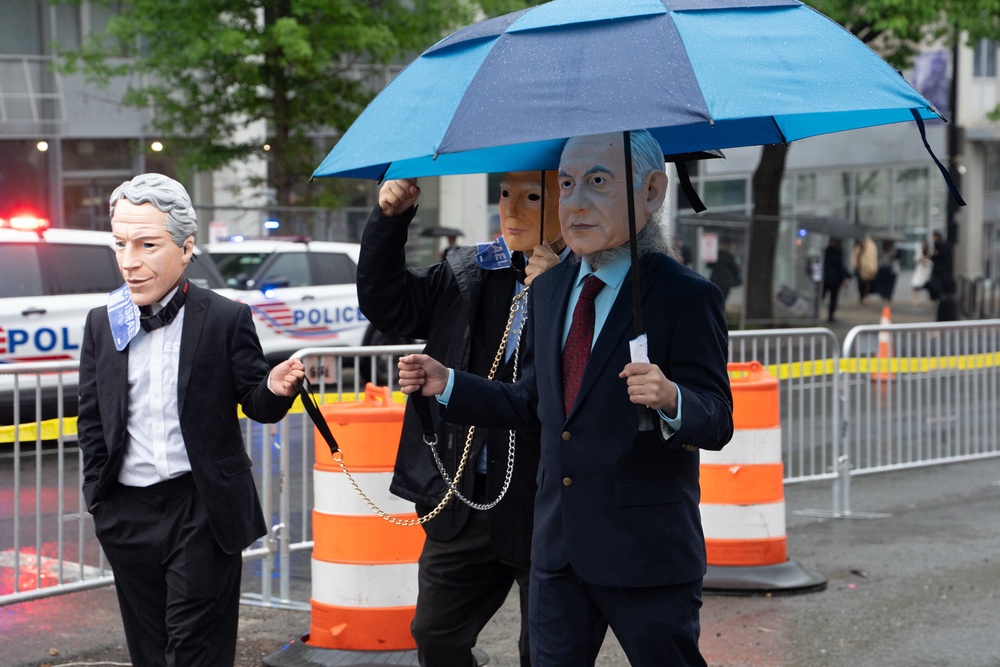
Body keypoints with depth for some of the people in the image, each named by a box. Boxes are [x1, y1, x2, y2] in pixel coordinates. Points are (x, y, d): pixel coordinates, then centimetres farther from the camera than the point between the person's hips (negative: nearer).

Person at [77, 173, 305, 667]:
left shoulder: (226, 320, -5)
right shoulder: (102, 324, 6)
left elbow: (255, 404, -1)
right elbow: (91, 417, 12)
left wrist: (274, 390, -23)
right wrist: (98, 490, 5)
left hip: (202, 510, -4)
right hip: (127, 513, 4)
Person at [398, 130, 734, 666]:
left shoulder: (687, 298, -11)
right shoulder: (549, 290, 11)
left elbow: (717, 422, -14)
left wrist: (669, 399, -35)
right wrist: (447, 384, 11)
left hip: (647, 554, -6)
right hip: (558, 551, 6)